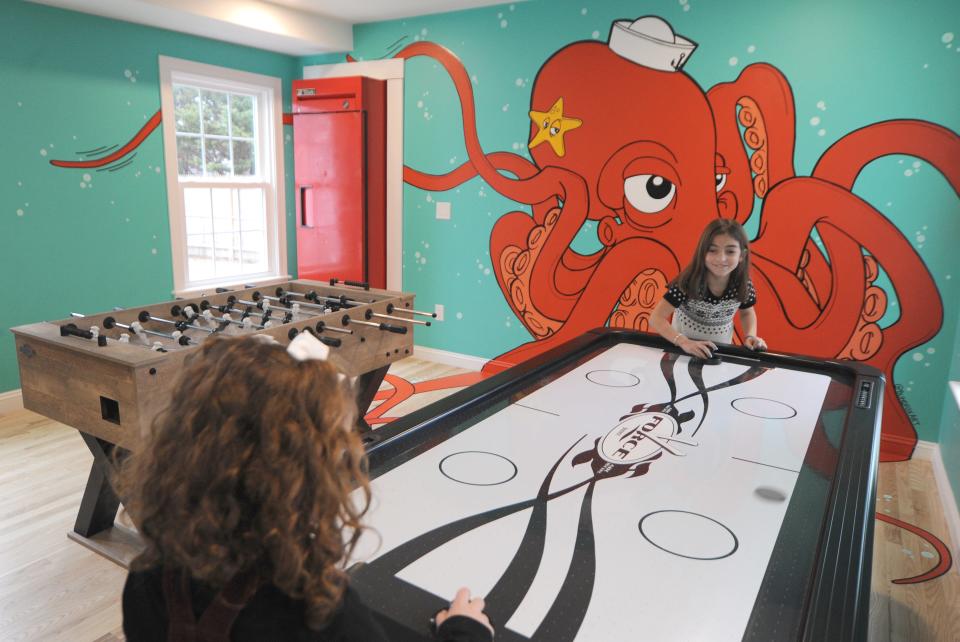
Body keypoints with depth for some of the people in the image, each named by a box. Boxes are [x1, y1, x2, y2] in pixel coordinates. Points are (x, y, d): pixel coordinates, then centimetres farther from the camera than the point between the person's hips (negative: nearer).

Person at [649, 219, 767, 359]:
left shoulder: (743, 284, -16)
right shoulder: (689, 282, -26)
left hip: (721, 348, 2)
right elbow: (656, 317, -27)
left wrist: (750, 336, -13)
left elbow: (747, 313, 5)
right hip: (684, 346, -2)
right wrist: (683, 342, -39)